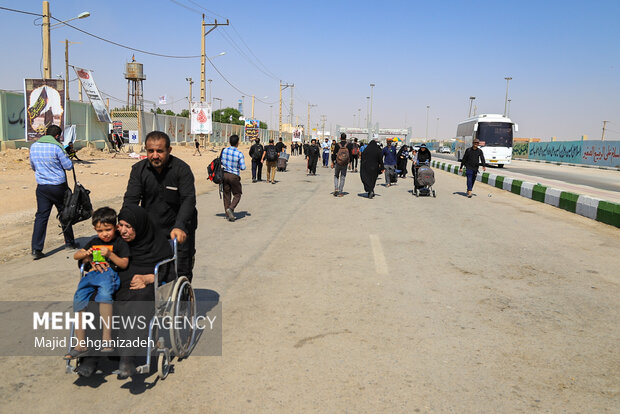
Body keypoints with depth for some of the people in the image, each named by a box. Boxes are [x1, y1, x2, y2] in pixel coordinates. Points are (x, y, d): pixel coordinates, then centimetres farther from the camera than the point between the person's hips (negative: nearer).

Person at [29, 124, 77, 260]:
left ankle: (36, 249, -4)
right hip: (58, 186, -4)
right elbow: (68, 166, -9)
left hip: (41, 187, 4)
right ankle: (70, 242, 25)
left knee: (41, 216, 3)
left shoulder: (34, 147, 6)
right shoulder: (57, 147, -13)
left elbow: (33, 167, 17)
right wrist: (67, 158, 11)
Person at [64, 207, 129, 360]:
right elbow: (76, 255, 31)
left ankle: (107, 338, -38)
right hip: (91, 274, 6)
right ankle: (81, 344, -9)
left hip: (109, 273, -6)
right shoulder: (94, 242, 28)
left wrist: (110, 255, -13)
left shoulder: (120, 243, 9)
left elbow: (124, 264, 1)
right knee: (79, 298, -18)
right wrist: (85, 254, 8)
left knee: (104, 293, -38)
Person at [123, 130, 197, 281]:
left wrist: (179, 227, -37)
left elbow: (189, 200, -21)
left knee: (182, 274, 3)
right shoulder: (138, 169, -2)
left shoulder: (182, 169, -13)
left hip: (179, 231, -3)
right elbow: (130, 199, -8)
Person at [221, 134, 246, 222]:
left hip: (225, 174, 4)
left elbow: (221, 162, 8)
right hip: (234, 176, -4)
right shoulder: (240, 154, -14)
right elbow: (243, 167, -12)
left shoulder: (224, 150, -2)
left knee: (226, 195, 11)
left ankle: (228, 215, 14)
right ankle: (230, 208, -13)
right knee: (237, 195, 10)